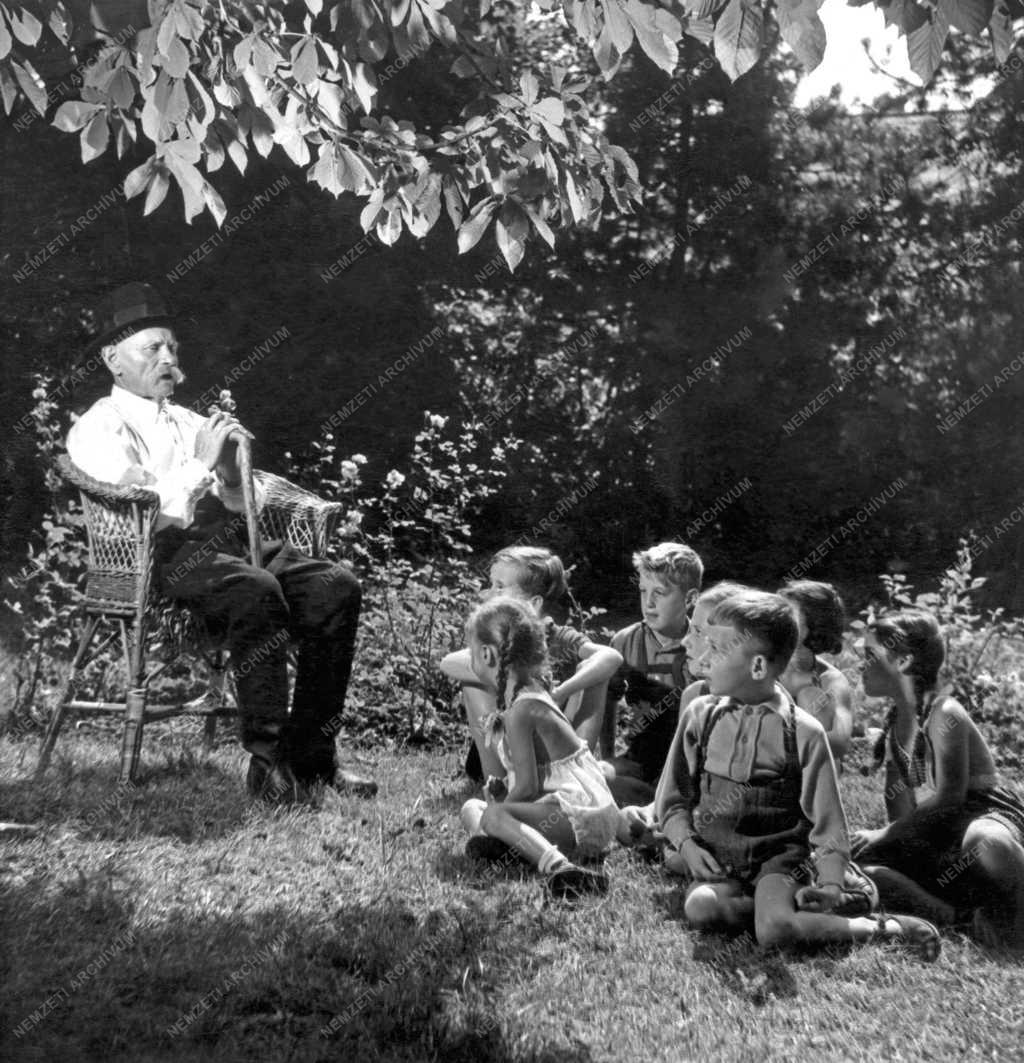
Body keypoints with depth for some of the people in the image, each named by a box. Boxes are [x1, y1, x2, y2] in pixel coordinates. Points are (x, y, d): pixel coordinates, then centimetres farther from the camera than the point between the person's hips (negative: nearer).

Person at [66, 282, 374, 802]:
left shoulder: (191, 422, 29)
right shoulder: (97, 428, 9)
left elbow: (250, 506, 22)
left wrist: (232, 471, 1)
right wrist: (202, 462, -8)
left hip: (230, 539, 6)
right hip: (167, 551, -6)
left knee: (337, 586, -20)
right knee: (256, 591, -37)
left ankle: (311, 753, -15)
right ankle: (267, 760, -27)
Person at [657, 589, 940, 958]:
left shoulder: (803, 732, -6)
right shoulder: (701, 715, 2)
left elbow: (826, 817, -1)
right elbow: (674, 799, 9)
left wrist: (830, 882, -11)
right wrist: (687, 845, -7)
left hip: (780, 855, -2)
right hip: (718, 858, 2)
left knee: (773, 929, -30)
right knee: (700, 907, -30)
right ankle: (786, 907, -11)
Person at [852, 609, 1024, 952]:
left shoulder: (944, 714, -16)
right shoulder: (895, 722, 9)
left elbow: (947, 798, -20)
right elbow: (901, 806, 12)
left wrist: (884, 835, -18)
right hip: (939, 835, 7)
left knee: (985, 840, -45)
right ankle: (950, 913, -18)